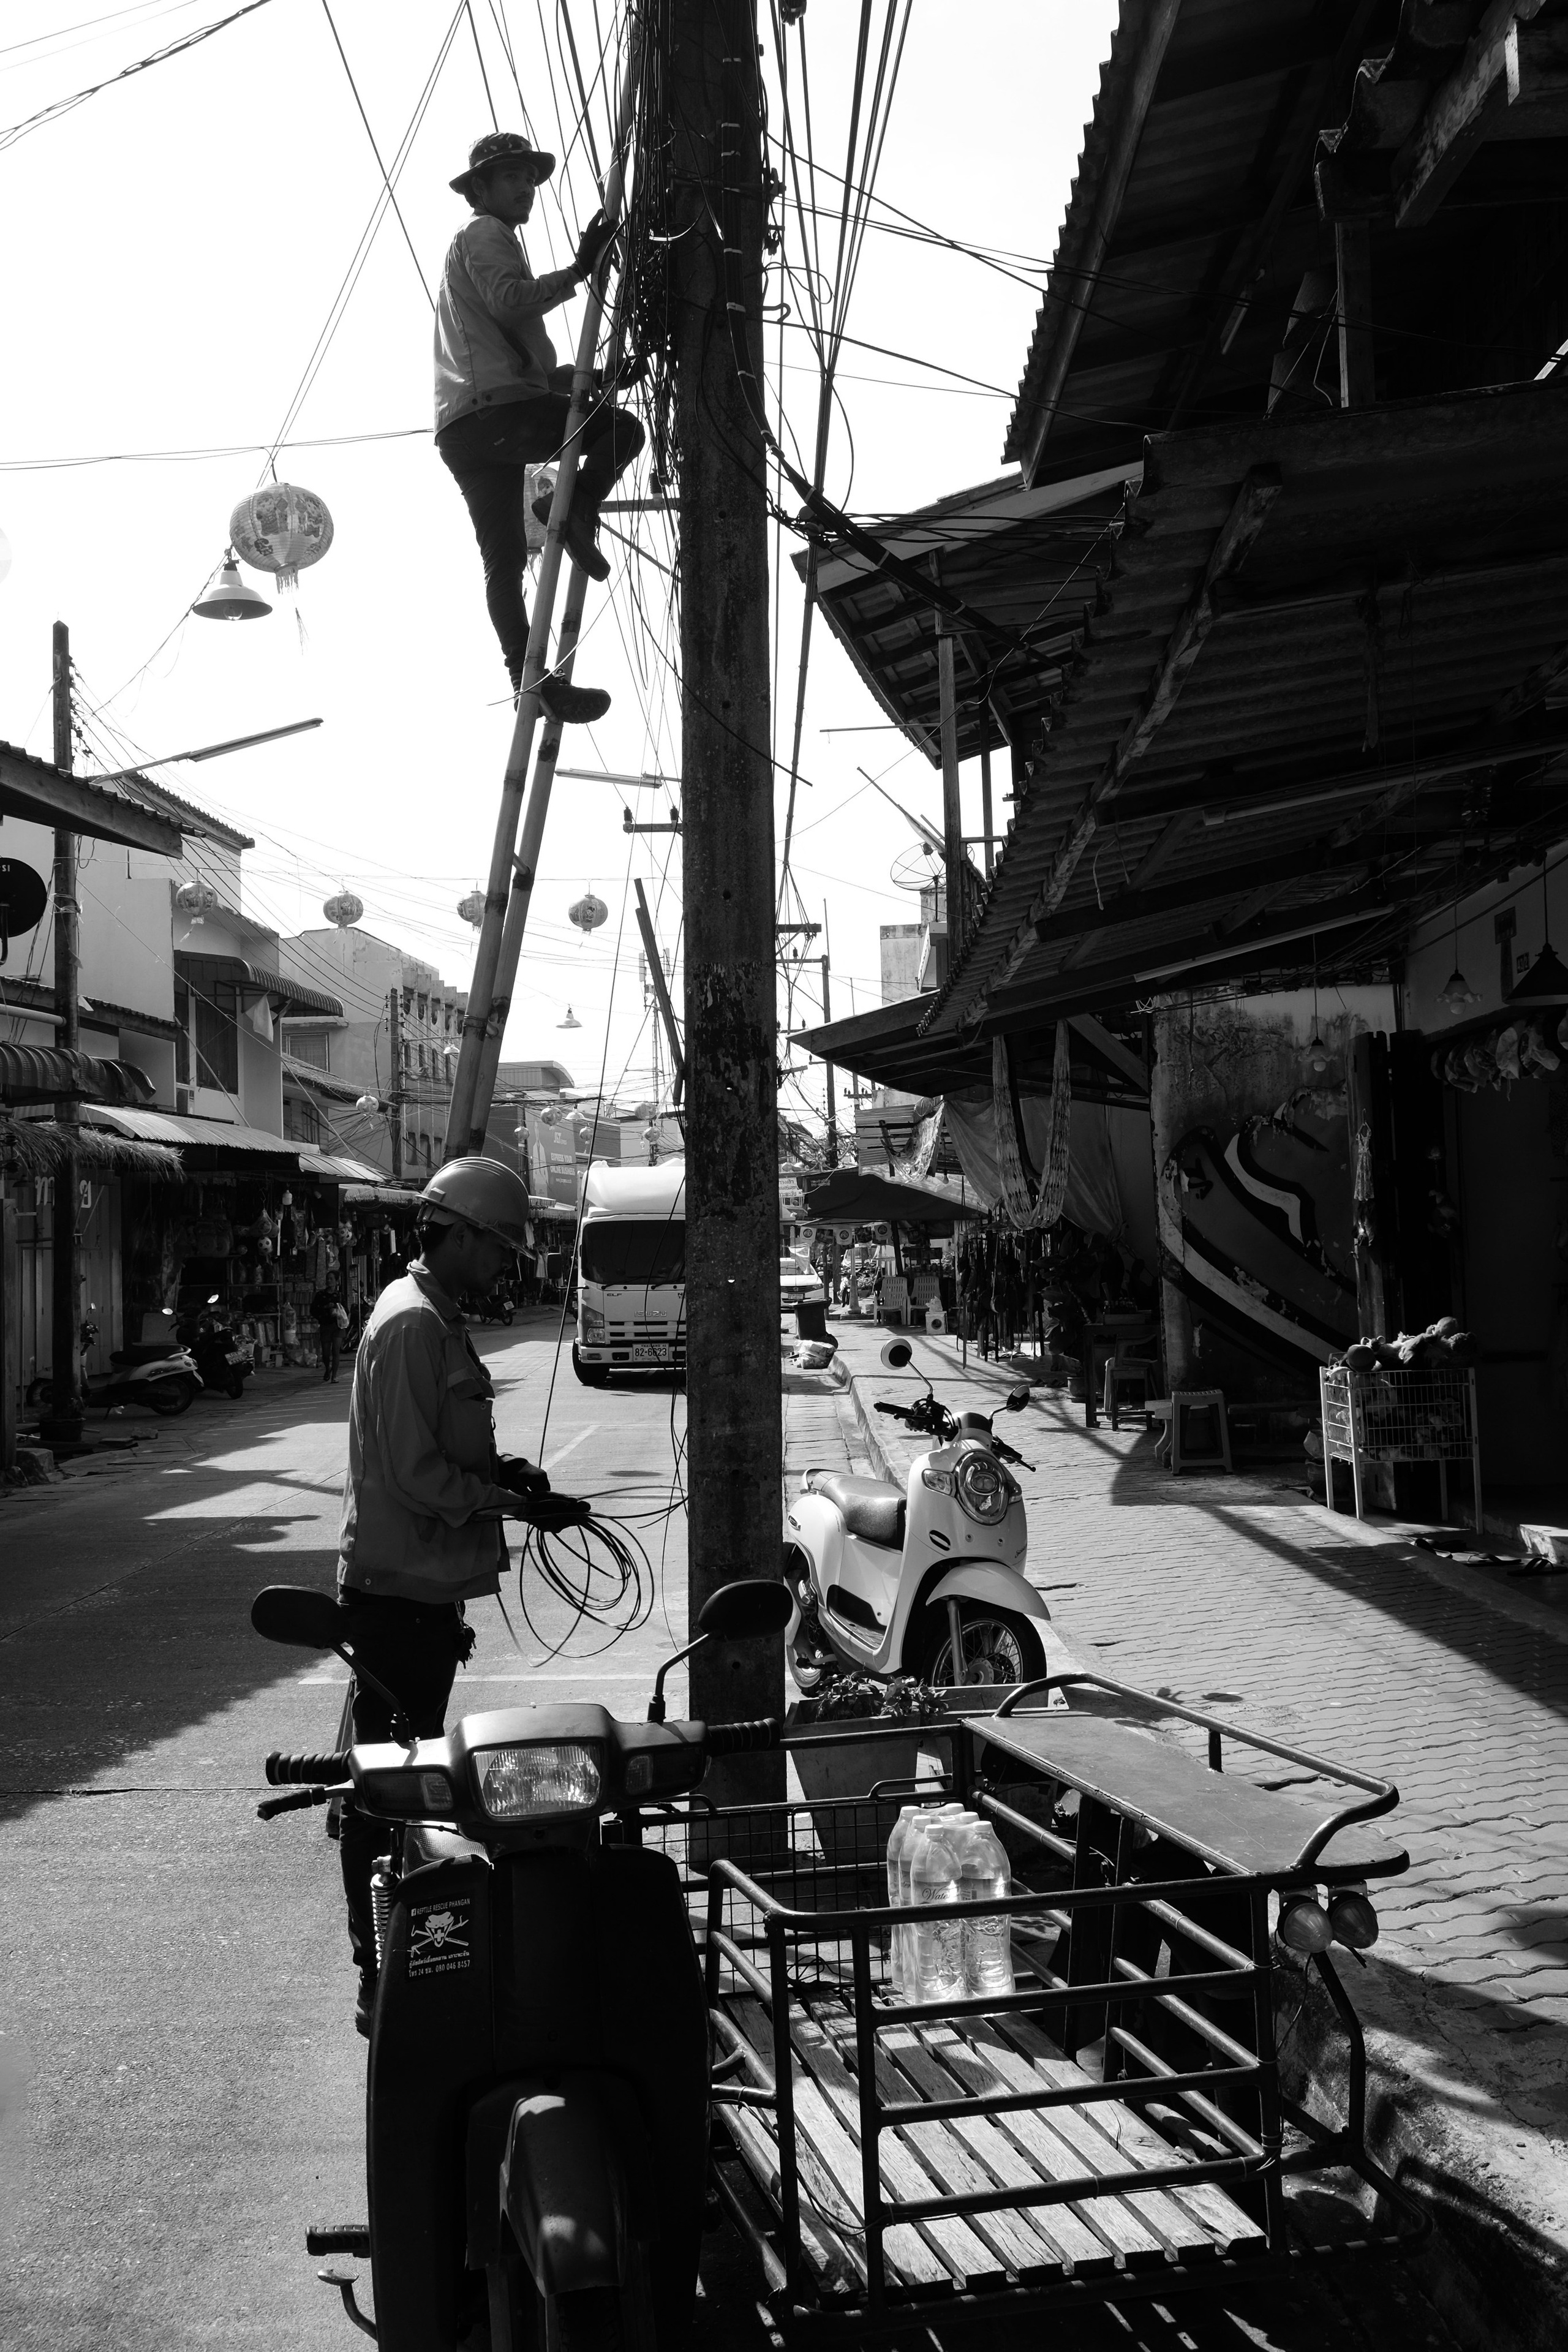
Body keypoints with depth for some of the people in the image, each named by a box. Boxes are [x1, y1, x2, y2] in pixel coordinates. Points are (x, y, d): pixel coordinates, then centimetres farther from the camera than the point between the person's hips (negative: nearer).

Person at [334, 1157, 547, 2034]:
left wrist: (499, 1465, 6)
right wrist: (509, 1499, -14)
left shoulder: (436, 1318, 14)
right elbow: (415, 1475, -23)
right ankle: (382, 1979, 6)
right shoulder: (413, 1323, -18)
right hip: (400, 1589, -10)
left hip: (420, 1588, 10)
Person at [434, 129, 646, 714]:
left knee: (504, 560, 2)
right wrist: (578, 270, -18)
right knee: (624, 427, -1)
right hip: (499, 409, -9)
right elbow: (510, 299, -16)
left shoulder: (471, 244, 38)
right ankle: (575, 505, -21)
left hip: (462, 432, 9)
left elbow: (521, 357, 32)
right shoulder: (485, 233, 7)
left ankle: (528, 679, -2)